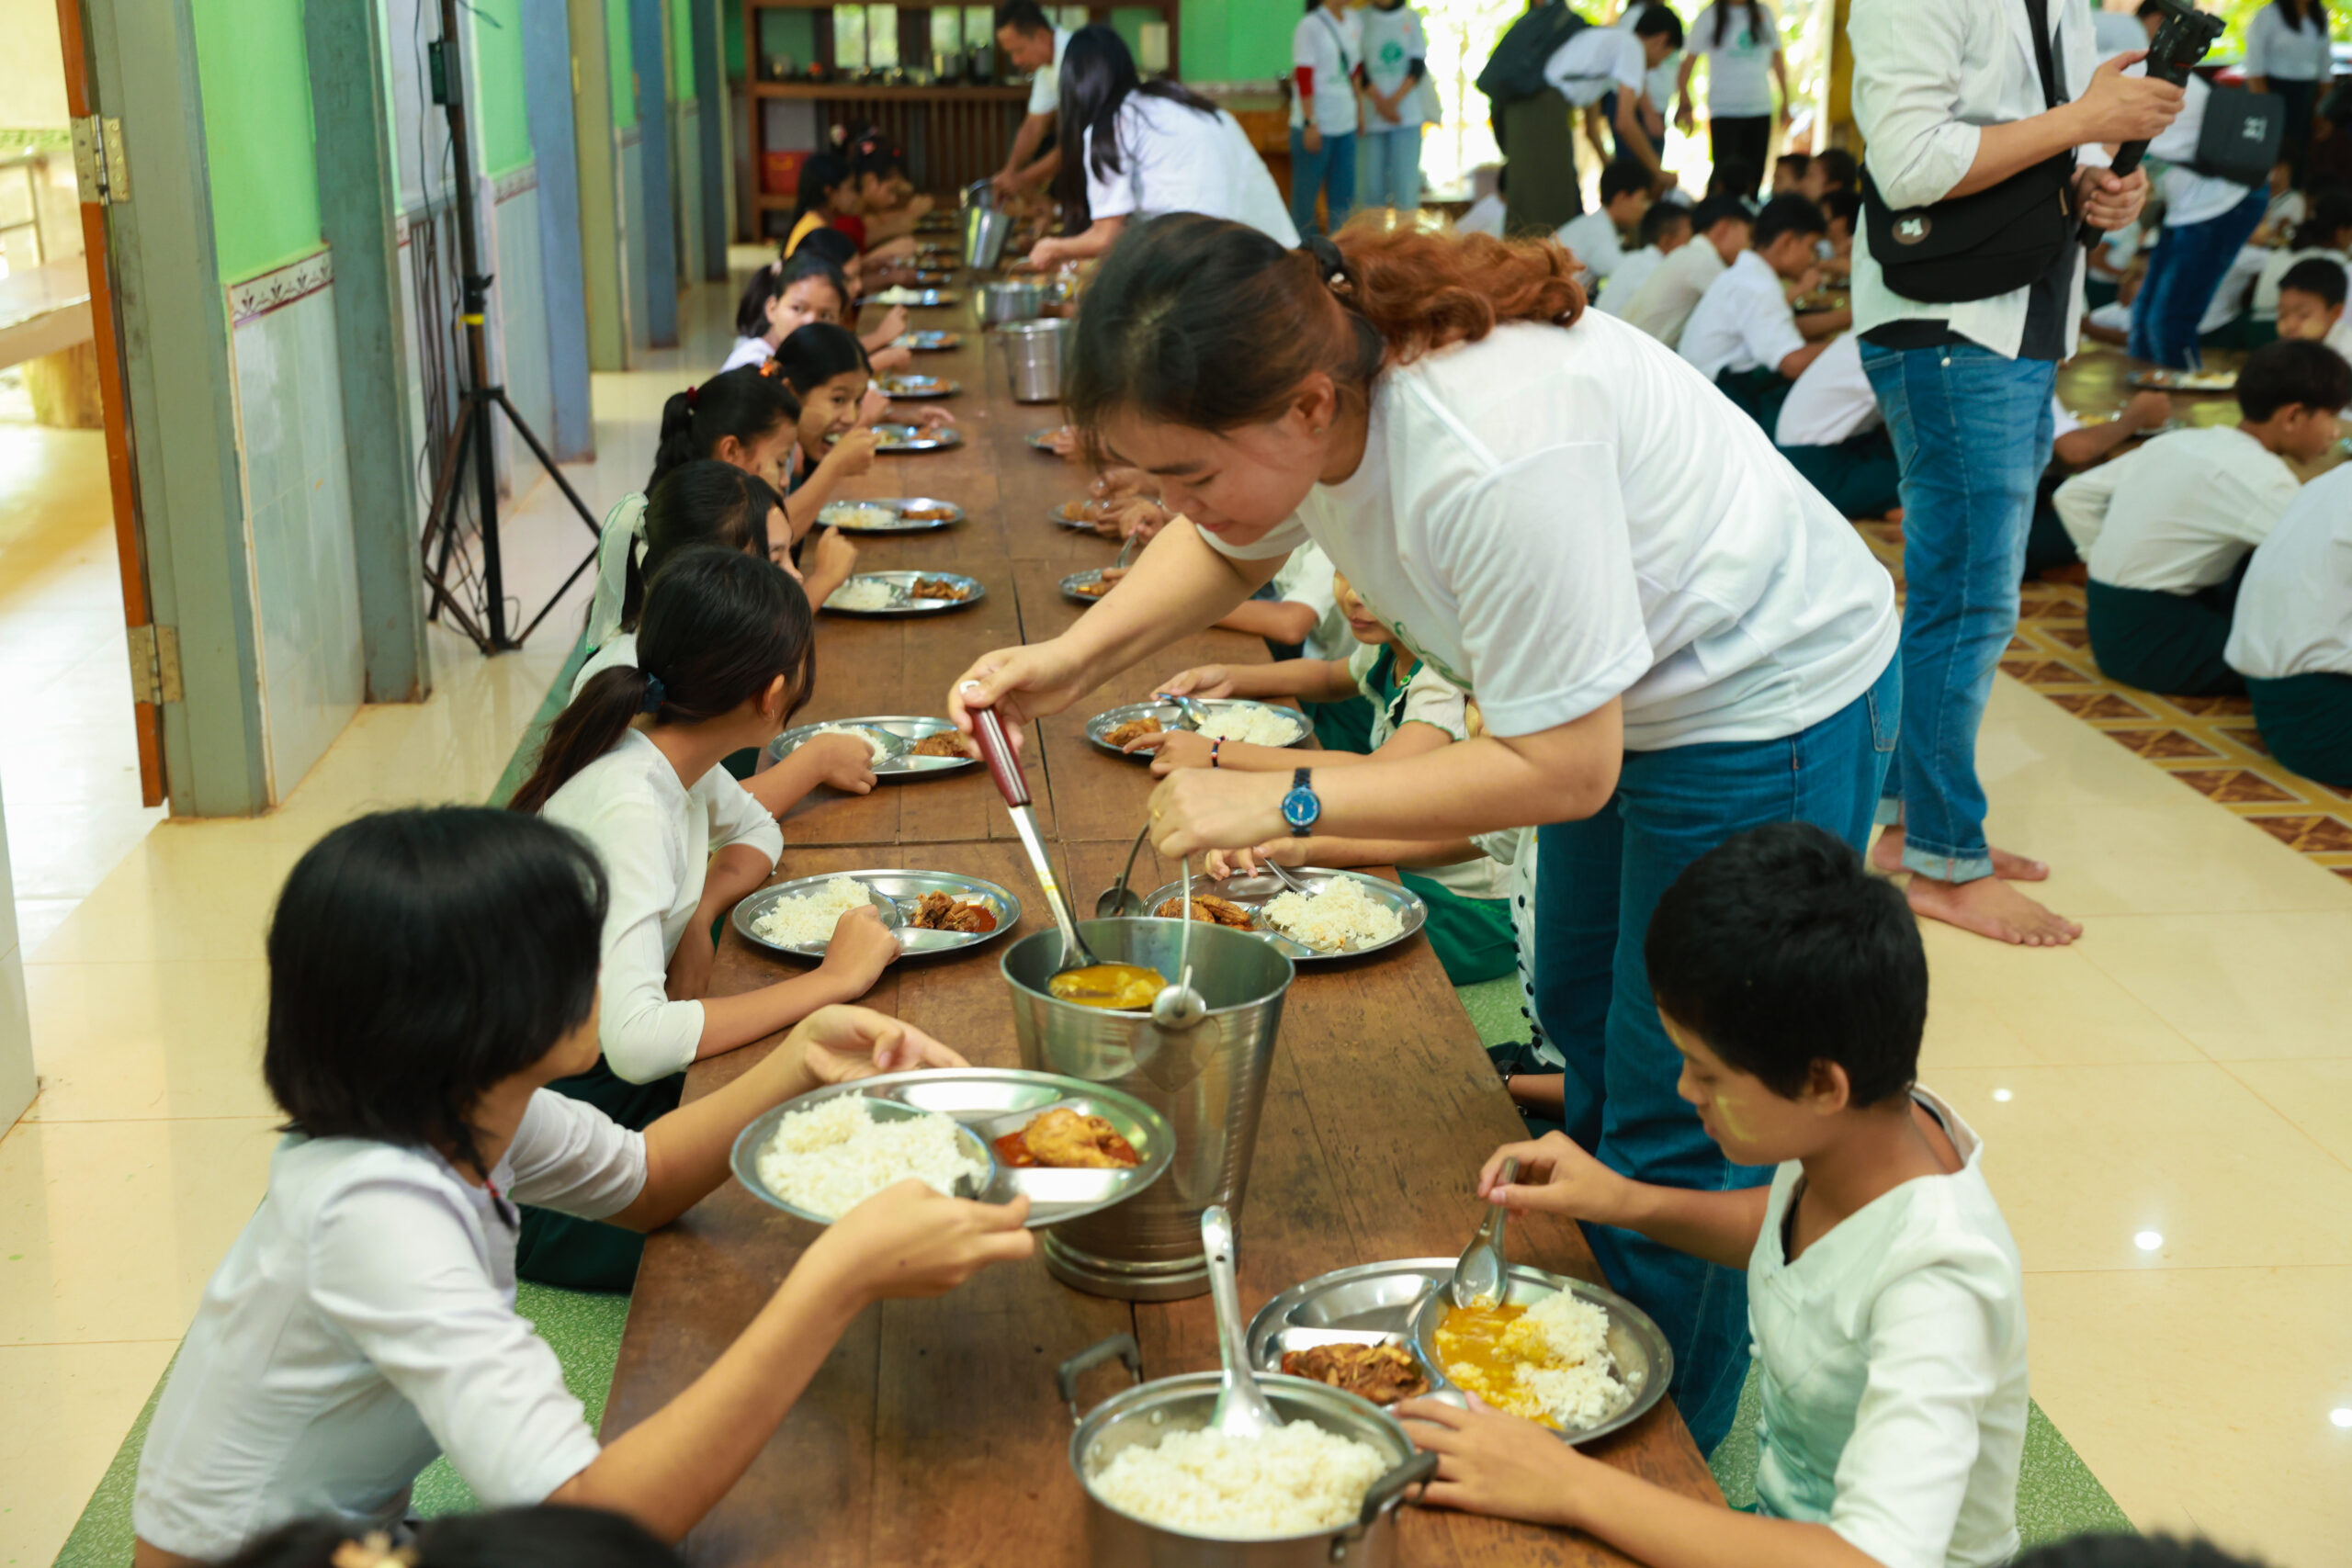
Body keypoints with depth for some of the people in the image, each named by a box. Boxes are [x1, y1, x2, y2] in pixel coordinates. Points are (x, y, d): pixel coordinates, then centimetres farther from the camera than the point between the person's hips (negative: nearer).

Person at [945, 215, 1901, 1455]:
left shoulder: (1497, 457, -41)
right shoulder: (1307, 358, -15)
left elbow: (1564, 769, -33)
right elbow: (1224, 548, 7)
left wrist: (1282, 801, -31)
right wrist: (1071, 659, -10)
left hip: (1772, 706, -9)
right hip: (1627, 693, 9)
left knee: (1674, 1119, -1)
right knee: (1583, 1027, 22)